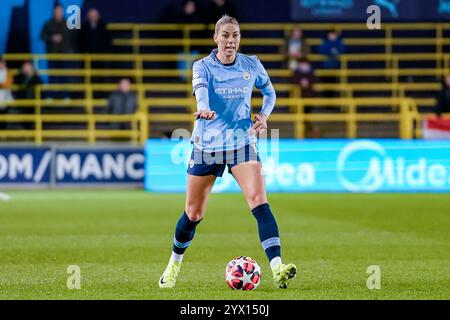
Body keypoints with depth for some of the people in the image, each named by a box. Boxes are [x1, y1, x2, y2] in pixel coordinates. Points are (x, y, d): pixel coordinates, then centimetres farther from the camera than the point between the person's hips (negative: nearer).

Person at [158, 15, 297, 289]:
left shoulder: (252, 65, 2)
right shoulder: (203, 66, -5)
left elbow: (270, 93, 18)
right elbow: (200, 89, -27)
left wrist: (264, 115, -2)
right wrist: (204, 109, -50)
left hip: (242, 142, 1)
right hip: (207, 144, -1)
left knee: (259, 202, -20)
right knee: (193, 213, 7)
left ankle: (277, 268, -28)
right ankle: (175, 264, 33)